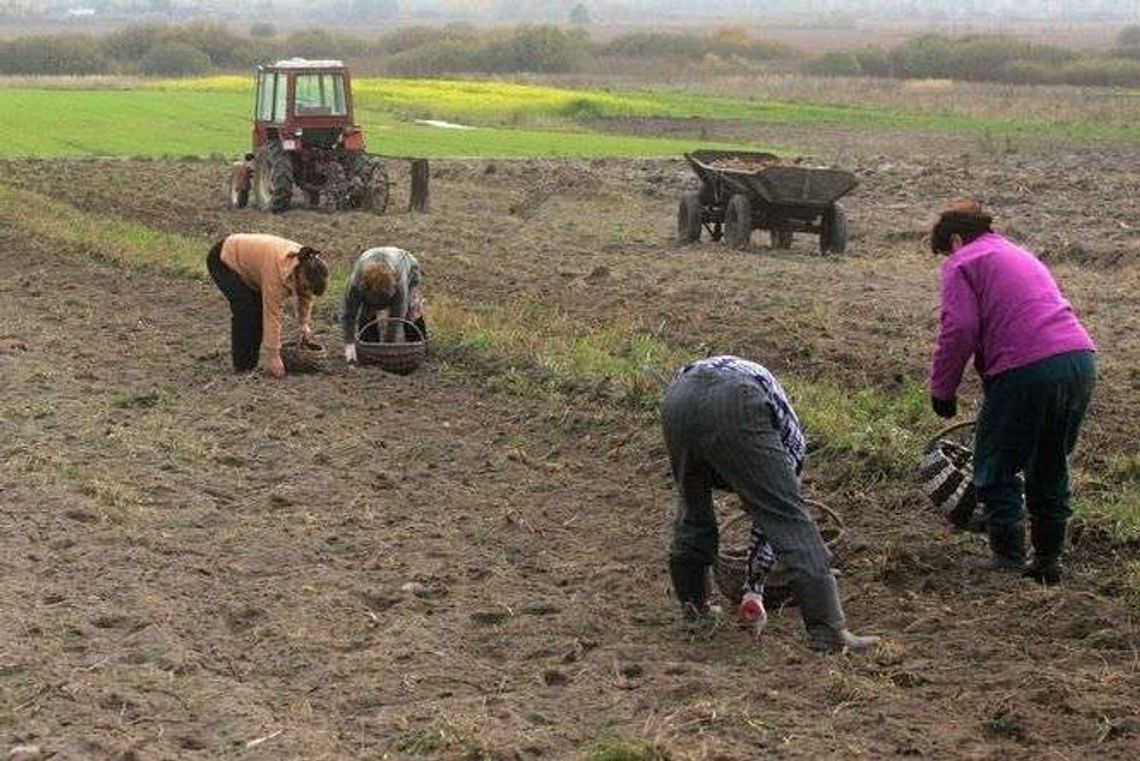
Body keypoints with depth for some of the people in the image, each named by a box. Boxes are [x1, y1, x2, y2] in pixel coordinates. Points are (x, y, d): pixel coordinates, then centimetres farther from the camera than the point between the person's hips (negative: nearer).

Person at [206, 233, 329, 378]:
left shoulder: (306, 264, -16)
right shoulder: (277, 268, -37)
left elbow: (305, 297, 3)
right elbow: (272, 315, -33)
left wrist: (304, 324, -6)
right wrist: (273, 357, -30)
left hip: (245, 260, 8)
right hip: (223, 259, -8)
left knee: (260, 309, 0)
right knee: (246, 310, -17)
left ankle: (252, 365, 9)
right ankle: (241, 366, -8)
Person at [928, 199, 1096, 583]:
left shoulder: (961, 264, 7)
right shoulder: (1022, 256, 32)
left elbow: (960, 329, -8)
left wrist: (942, 389, 3)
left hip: (1026, 368, -8)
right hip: (1081, 360, 8)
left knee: (997, 470, 7)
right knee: (1051, 467, 21)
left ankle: (1008, 562, 7)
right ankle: (1048, 559, 25)